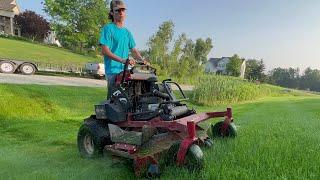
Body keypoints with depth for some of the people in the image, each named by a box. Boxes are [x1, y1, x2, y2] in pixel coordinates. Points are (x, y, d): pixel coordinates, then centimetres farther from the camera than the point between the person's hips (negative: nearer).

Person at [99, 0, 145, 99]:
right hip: (113, 70, -6)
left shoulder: (127, 32, 19)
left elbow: (134, 50, 19)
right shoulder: (108, 28, -1)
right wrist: (122, 60, -19)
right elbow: (105, 51, -10)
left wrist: (143, 61, 1)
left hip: (125, 70, 6)